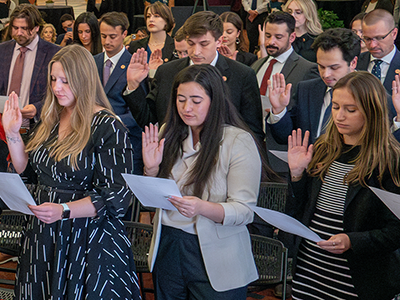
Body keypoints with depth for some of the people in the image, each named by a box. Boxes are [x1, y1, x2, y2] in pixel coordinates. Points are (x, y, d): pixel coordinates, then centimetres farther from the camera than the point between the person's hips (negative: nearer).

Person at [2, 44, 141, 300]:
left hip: (89, 240, -7)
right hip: (44, 236, 7)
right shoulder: (51, 120, 9)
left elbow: (117, 196, -18)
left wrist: (64, 210, -27)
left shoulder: (107, 127, -14)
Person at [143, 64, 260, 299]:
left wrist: (202, 208, -33)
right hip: (167, 248, 5)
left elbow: (244, 211, -16)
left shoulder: (239, 141, -11)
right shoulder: (171, 135, 4)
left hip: (215, 260, -5)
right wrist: (151, 170, -9)